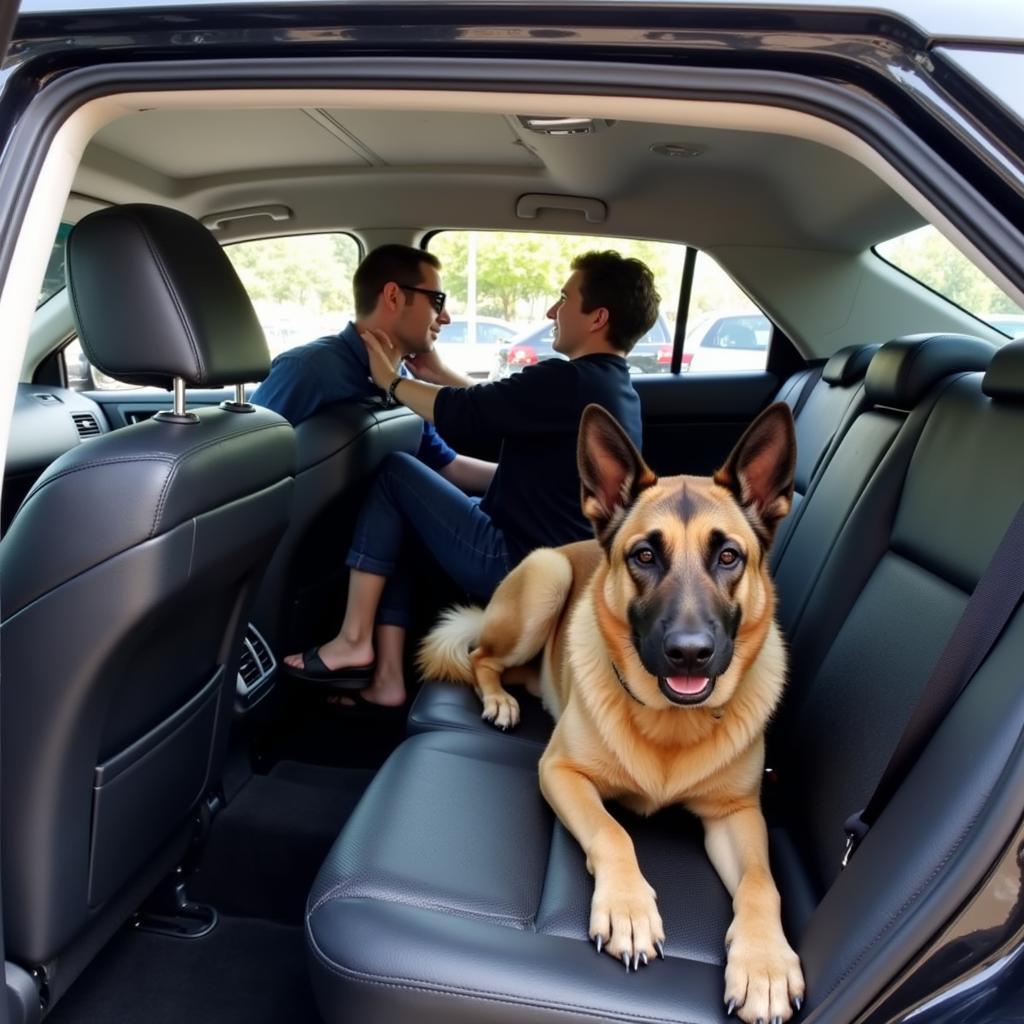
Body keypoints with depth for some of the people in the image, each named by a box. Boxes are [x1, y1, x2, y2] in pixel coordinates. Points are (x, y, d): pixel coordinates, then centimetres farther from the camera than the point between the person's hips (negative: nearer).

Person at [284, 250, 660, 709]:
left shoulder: (571, 382, -21)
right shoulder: (614, 388, 12)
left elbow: (461, 416, -21)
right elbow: (494, 405, 20)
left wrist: (393, 380, -4)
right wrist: (437, 375, 17)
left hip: (514, 566, -10)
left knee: (395, 474, -2)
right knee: (400, 535, 16)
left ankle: (353, 640, 1)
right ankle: (388, 677, 12)